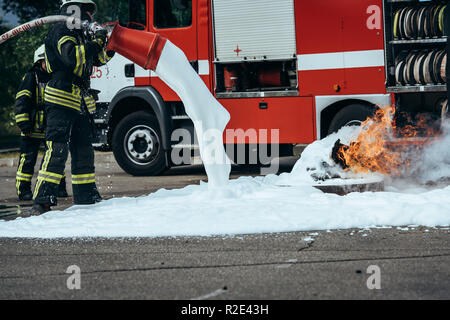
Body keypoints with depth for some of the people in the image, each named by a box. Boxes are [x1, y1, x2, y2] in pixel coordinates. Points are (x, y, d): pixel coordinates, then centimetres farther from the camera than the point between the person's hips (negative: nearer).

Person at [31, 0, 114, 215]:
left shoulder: (80, 35, 21)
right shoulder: (61, 32, -7)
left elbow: (99, 59, 26)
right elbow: (73, 57, -23)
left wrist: (112, 42, 11)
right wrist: (96, 42, -17)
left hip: (80, 104, 10)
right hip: (61, 100, -10)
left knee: (84, 151, 14)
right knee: (57, 151, -16)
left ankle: (86, 197, 23)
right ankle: (41, 203, -20)